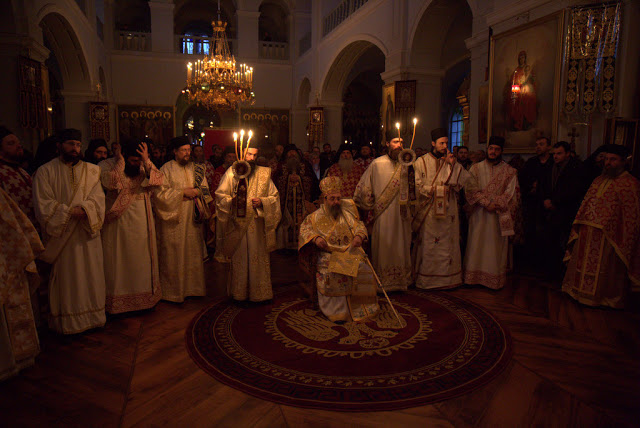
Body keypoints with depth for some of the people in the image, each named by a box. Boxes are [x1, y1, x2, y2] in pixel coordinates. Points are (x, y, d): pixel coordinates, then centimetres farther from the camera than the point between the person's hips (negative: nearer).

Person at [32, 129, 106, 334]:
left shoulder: (91, 170, 8)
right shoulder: (45, 171, 0)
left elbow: (98, 198, 0)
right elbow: (43, 205, -7)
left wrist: (84, 209, -19)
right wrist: (70, 212, -16)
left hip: (87, 235, 3)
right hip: (61, 237, -3)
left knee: (90, 277, 8)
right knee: (66, 280, 4)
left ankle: (92, 316, 20)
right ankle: (67, 323, 15)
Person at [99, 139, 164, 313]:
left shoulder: (144, 166, 3)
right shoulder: (107, 165, -5)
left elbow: (158, 181, -12)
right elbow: (110, 182, -24)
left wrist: (147, 162, -20)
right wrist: (120, 162, -20)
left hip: (142, 222, 3)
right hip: (119, 221, -3)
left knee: (142, 259, 12)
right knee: (120, 260, 4)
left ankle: (145, 295, 26)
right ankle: (119, 298, 16)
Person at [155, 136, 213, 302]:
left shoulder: (195, 168, 11)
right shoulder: (167, 169, -3)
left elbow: (204, 188, 13)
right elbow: (161, 192, -9)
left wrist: (196, 192, -8)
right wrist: (183, 192, -14)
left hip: (192, 218, 5)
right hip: (173, 218, -4)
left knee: (192, 252, 8)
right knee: (174, 255, 0)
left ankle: (192, 287, 19)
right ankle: (173, 291, 11)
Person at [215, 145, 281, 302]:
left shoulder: (264, 174, 8)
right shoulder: (232, 172, 4)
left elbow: (274, 196, 9)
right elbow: (220, 195, 2)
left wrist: (262, 201, -10)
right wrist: (231, 201, -17)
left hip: (257, 224, 1)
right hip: (238, 223, -1)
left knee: (258, 256, 4)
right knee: (239, 257, 4)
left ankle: (259, 292, 18)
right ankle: (239, 293, 17)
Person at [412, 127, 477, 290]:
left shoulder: (451, 162, 9)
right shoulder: (421, 162, 2)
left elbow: (468, 181, -4)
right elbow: (419, 187, -6)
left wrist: (453, 164, -13)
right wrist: (441, 188, -9)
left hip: (448, 211, 3)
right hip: (428, 212, -3)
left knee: (448, 244, 4)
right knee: (427, 245, 0)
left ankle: (447, 278, 14)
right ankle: (426, 279, 10)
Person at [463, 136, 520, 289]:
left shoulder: (509, 171, 5)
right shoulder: (476, 168, 6)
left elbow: (511, 193, -2)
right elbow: (470, 190, -2)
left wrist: (495, 204, -14)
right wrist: (486, 202, -14)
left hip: (499, 216, -1)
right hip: (479, 215, 1)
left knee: (496, 247, 3)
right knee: (477, 246, 3)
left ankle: (496, 280, 11)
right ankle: (474, 276, 12)